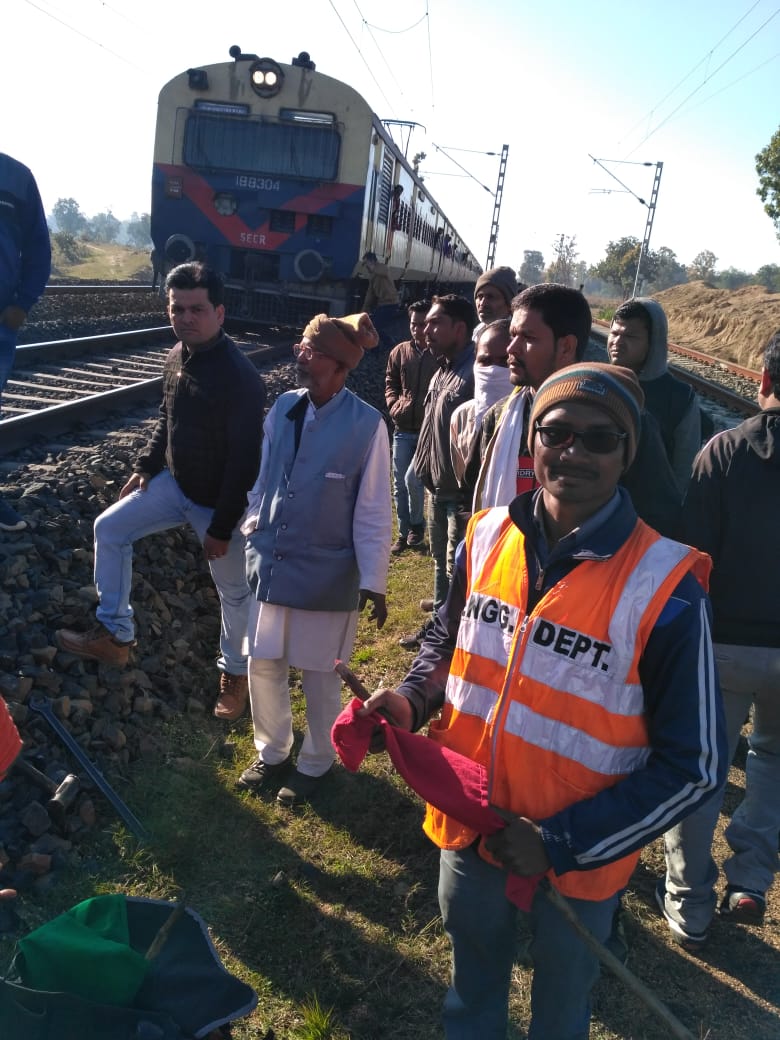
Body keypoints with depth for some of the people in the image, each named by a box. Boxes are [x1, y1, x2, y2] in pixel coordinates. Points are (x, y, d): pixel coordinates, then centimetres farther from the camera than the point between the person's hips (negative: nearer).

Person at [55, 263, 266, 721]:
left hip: (218, 502, -8)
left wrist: (222, 527, -22)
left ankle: (235, 672, 32)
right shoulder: (177, 357, -1)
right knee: (110, 529, 10)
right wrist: (146, 468, 10)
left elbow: (245, 459, -25)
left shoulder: (240, 377, -26)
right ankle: (116, 634, 20)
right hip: (174, 484, 8)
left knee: (234, 591, 8)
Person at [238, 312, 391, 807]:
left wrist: (373, 581, -11)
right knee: (263, 664, 16)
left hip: (326, 572, -5)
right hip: (269, 562, 5)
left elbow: (374, 511, -12)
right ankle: (272, 751, 40)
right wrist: (253, 528, 10)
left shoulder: (367, 424, -16)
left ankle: (315, 763, 36)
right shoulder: (283, 407, -2)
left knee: (319, 675, 12)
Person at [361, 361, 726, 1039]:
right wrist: (408, 701, -12)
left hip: (578, 859, -3)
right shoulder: (488, 537, -10)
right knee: (472, 985, 32)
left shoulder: (664, 588, -24)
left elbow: (694, 766, -19)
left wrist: (562, 842, -21)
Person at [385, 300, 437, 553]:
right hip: (403, 429, 5)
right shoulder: (400, 352, 6)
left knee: (412, 480, -11)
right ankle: (403, 533, 24)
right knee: (400, 484, 9)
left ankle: (417, 527, 14)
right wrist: (394, 404, 2)